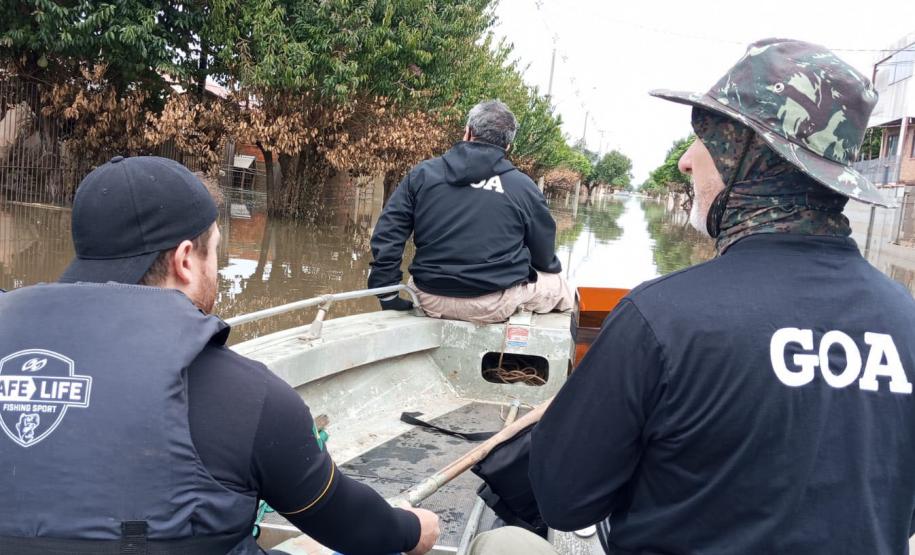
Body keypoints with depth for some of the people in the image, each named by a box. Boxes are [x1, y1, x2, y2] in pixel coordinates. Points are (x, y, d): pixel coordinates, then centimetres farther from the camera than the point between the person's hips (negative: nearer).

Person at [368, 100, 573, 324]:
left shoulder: (423, 173, 0)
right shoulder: (523, 186, -5)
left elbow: (386, 234, -5)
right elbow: (544, 256, 4)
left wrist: (388, 294, 2)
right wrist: (554, 268, 28)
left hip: (432, 300, 3)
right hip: (496, 304, -2)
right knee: (559, 285, 25)